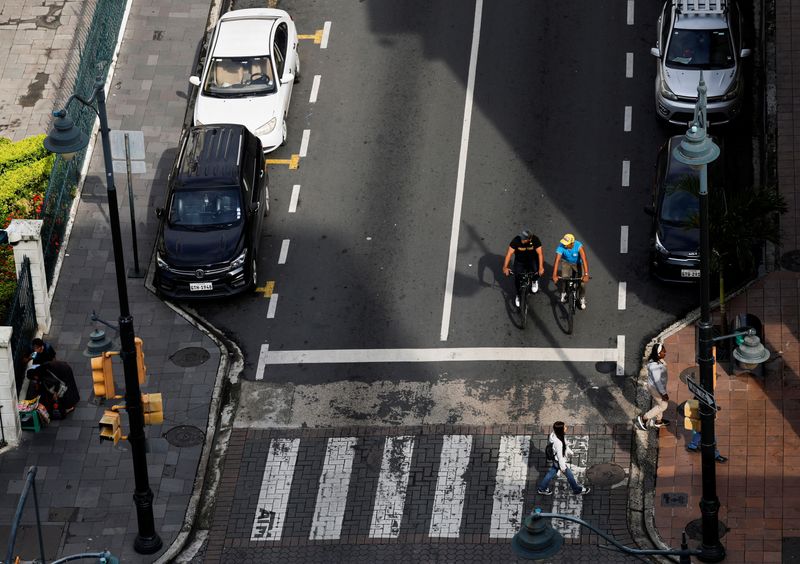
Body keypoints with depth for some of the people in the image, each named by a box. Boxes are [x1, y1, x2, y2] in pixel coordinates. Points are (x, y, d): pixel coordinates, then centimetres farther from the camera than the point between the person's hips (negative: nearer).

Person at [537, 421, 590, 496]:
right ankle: (578, 490, 38)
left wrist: (570, 452, 20)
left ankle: (542, 489, 44)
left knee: (551, 473, 27)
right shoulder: (558, 442, -41)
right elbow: (560, 456, -28)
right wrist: (563, 467, -15)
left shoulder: (555, 434, -14)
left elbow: (564, 445, 6)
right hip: (559, 461, -8)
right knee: (569, 475, 15)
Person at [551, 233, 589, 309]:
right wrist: (554, 275, -50)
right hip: (566, 262, 1)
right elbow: (557, 261, -40)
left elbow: (584, 260, -44)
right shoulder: (561, 247, -35)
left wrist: (586, 274, -54)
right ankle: (563, 293, 16)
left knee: (582, 281, -9)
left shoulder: (578, 246, -38)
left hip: (578, 263, -1)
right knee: (564, 277, -15)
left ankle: (582, 299, 15)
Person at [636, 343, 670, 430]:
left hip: (657, 385, 9)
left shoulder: (656, 359, -8)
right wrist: (664, 393, -21)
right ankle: (643, 418, 17)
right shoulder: (655, 366, -37)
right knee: (663, 405, 9)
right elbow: (657, 381, -30)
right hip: (656, 387, -9)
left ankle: (658, 420, 47)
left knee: (658, 402, 27)